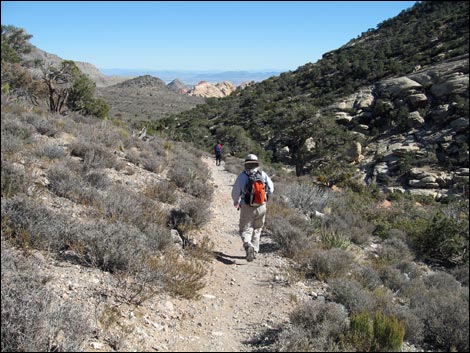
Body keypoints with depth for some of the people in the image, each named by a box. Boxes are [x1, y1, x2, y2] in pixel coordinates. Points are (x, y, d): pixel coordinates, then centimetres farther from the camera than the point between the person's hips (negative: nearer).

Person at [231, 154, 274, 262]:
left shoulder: (242, 175, -4)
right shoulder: (263, 174, 2)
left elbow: (235, 192, -1)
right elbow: (271, 189, 0)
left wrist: (236, 202, 19)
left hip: (247, 207, -3)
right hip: (261, 207, 3)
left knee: (245, 230, 4)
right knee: (257, 229, 20)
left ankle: (248, 245, -23)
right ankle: (255, 251, 21)